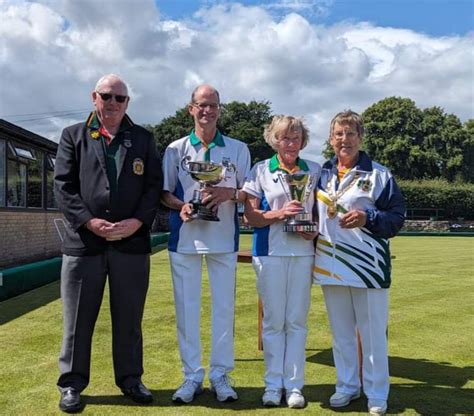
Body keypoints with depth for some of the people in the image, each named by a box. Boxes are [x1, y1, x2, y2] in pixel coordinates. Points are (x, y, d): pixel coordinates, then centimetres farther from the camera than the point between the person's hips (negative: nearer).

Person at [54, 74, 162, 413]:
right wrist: (90, 222, -12)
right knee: (78, 318, 6)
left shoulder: (144, 139, 12)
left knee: (129, 318, 10)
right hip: (83, 241, -1)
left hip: (132, 242, 1)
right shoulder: (73, 135, 9)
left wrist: (136, 222, -10)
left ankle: (130, 379, 24)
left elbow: (154, 186, 5)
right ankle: (72, 384, 20)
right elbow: (63, 185, 0)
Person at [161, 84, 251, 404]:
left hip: (223, 237, 0)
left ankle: (221, 375, 17)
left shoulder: (238, 149, 6)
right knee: (186, 307, 4)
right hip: (185, 237, 1)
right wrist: (181, 206, -12)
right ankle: (192, 376, 16)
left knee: (224, 307, 4)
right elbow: (165, 192, 8)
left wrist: (229, 193, -15)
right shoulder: (175, 149, 7)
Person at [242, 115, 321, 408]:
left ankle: (294, 384, 13)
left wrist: (315, 230, -6)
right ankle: (273, 384, 15)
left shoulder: (314, 171, 9)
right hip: (270, 252, -1)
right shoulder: (261, 170, 3)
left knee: (297, 320, 4)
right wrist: (280, 213, -17)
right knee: (273, 320, 4)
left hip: (303, 252, 2)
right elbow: (251, 216, -2)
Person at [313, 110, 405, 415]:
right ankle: (347, 386, 28)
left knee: (373, 332, 3)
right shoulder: (323, 174, 11)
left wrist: (368, 219, -20)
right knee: (341, 332, 14)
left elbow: (398, 216, -4)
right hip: (330, 264, 4)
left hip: (368, 265, -4)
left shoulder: (379, 174, -3)